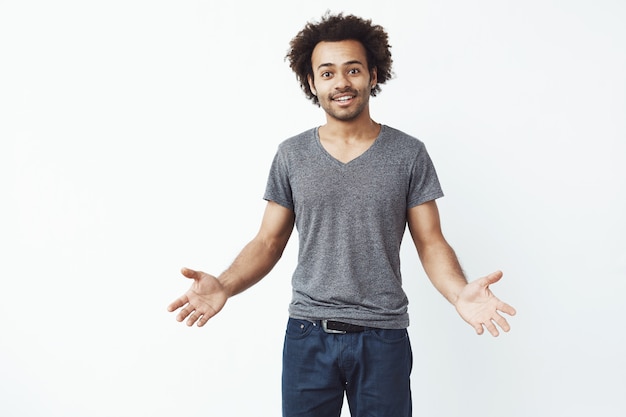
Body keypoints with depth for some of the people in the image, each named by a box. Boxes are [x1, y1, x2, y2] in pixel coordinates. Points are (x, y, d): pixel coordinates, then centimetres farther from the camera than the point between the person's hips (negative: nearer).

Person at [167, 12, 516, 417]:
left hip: (383, 338, -1)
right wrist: (225, 286, -15)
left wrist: (460, 293, -22)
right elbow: (268, 242, 4)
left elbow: (431, 243, -1)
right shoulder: (292, 155, 2)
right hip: (308, 336, 1)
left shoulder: (408, 154, -2)